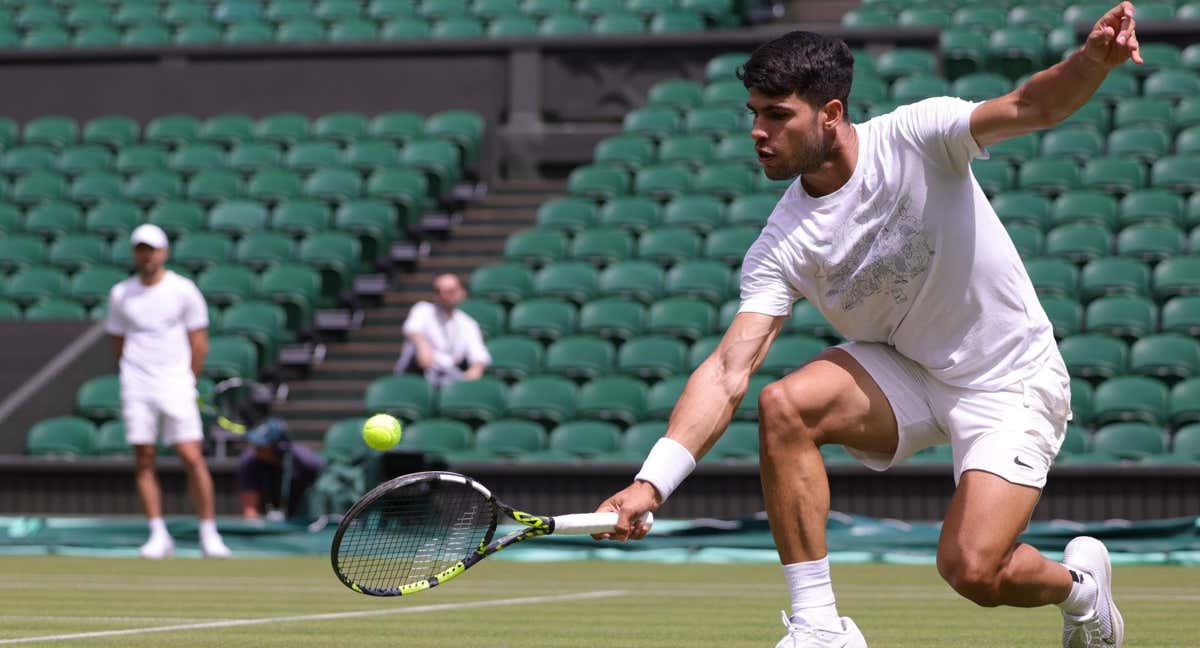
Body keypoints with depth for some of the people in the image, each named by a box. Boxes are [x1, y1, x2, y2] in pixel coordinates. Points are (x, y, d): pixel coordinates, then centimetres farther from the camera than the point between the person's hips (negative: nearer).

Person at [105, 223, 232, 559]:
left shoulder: (183, 290, 1)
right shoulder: (120, 294, 7)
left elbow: (199, 344, 5)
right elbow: (119, 343, 15)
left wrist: (186, 381, 5)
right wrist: (138, 375, 10)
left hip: (176, 383, -2)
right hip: (136, 385, 2)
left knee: (192, 458, -9)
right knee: (144, 461, -1)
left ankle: (209, 533, -3)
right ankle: (158, 535, 5)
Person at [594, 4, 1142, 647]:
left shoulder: (915, 137, -19)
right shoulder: (780, 249, -12)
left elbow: (1032, 107, -30)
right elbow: (728, 372, -18)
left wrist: (1093, 60, -53)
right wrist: (651, 483, -30)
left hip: (1011, 378, -4)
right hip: (905, 374, 4)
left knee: (972, 570, -19)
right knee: (782, 404, -24)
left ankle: (1077, 581, 18)